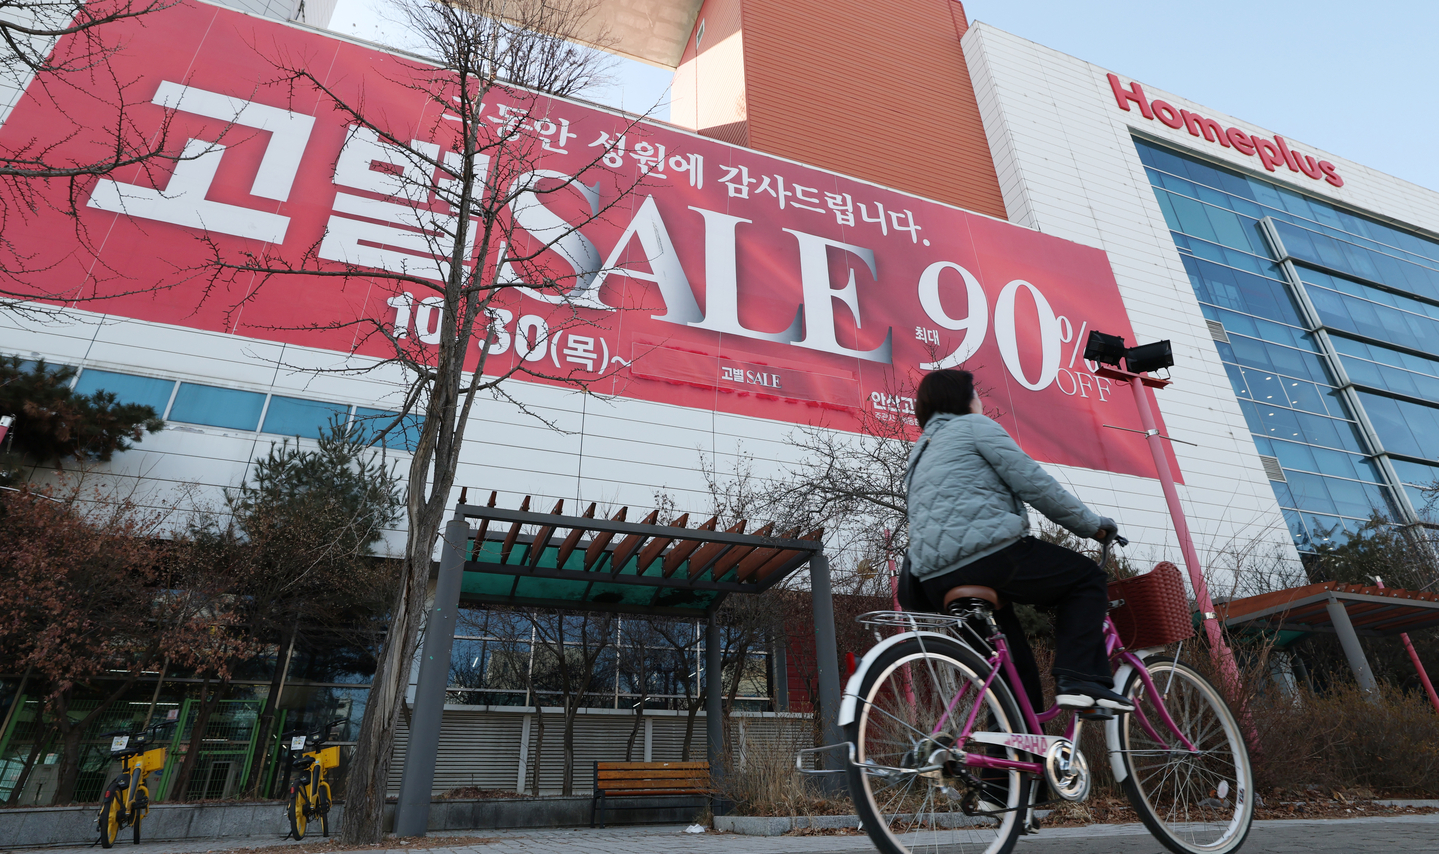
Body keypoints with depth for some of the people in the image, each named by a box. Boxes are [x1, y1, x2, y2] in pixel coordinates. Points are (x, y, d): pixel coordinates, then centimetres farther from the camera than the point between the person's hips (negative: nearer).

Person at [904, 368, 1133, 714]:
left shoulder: (920, 452, 29)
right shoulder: (974, 425, 4)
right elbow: (1033, 482, -3)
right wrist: (1091, 523, 8)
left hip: (935, 577, 8)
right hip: (989, 553, -8)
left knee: (1015, 665, 21)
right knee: (1087, 578, 10)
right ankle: (1079, 679, -2)